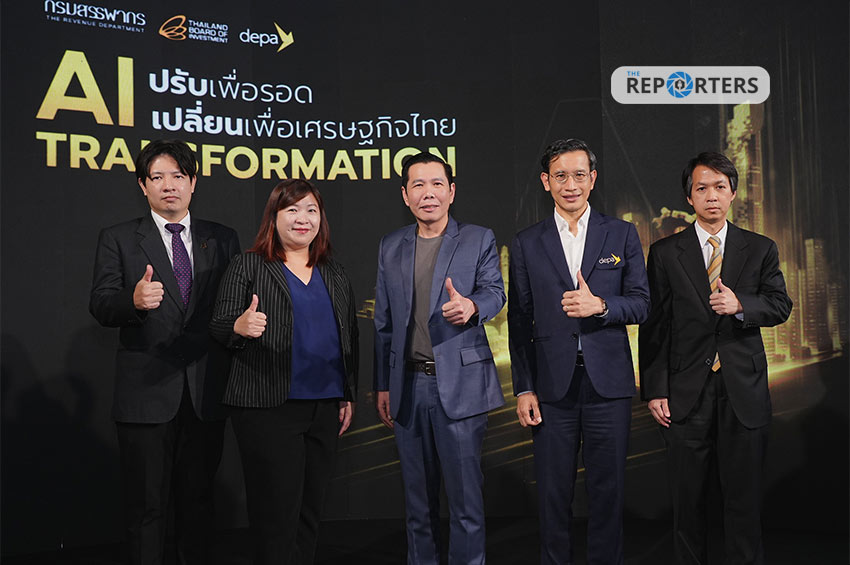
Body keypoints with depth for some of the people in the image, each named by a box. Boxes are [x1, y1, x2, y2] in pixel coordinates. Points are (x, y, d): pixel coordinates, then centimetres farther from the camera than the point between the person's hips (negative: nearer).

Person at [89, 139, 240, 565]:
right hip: (147, 394, -2)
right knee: (146, 503, 7)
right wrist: (134, 300, -27)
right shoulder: (118, 239, 3)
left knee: (198, 499, 14)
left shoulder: (223, 239, 9)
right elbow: (100, 307, -6)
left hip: (206, 392, 2)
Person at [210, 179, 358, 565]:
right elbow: (218, 327, -4)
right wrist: (240, 328, -27)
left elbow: (349, 338, 17)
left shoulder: (335, 275, 14)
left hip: (325, 409, 5)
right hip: (269, 407, -5)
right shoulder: (247, 267, 0)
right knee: (277, 512, -3)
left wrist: (349, 396, 13)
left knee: (310, 509, 11)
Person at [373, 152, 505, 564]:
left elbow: (494, 291, -11)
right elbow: (383, 323, 13)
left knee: (465, 494, 1)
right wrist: (382, 386, 10)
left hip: (460, 383, -3)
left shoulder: (479, 240, 2)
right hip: (408, 386, 4)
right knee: (418, 496, 14)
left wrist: (471, 306, -35)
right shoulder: (391, 247, 11)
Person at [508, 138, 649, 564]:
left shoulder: (622, 234, 6)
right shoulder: (526, 244, 6)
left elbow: (641, 303, 4)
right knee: (553, 493, 8)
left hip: (608, 383, 0)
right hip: (553, 384, 0)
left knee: (607, 489, 9)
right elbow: (519, 322, 5)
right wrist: (523, 388, 0)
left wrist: (600, 305, -17)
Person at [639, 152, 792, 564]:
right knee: (687, 497, 9)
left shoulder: (760, 249, 8)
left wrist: (740, 305, -19)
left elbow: (781, 306, 3)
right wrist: (654, 389, -6)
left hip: (744, 390, 1)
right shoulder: (665, 253, 3)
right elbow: (653, 325, 0)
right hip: (686, 390, -1)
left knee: (745, 496, 8)